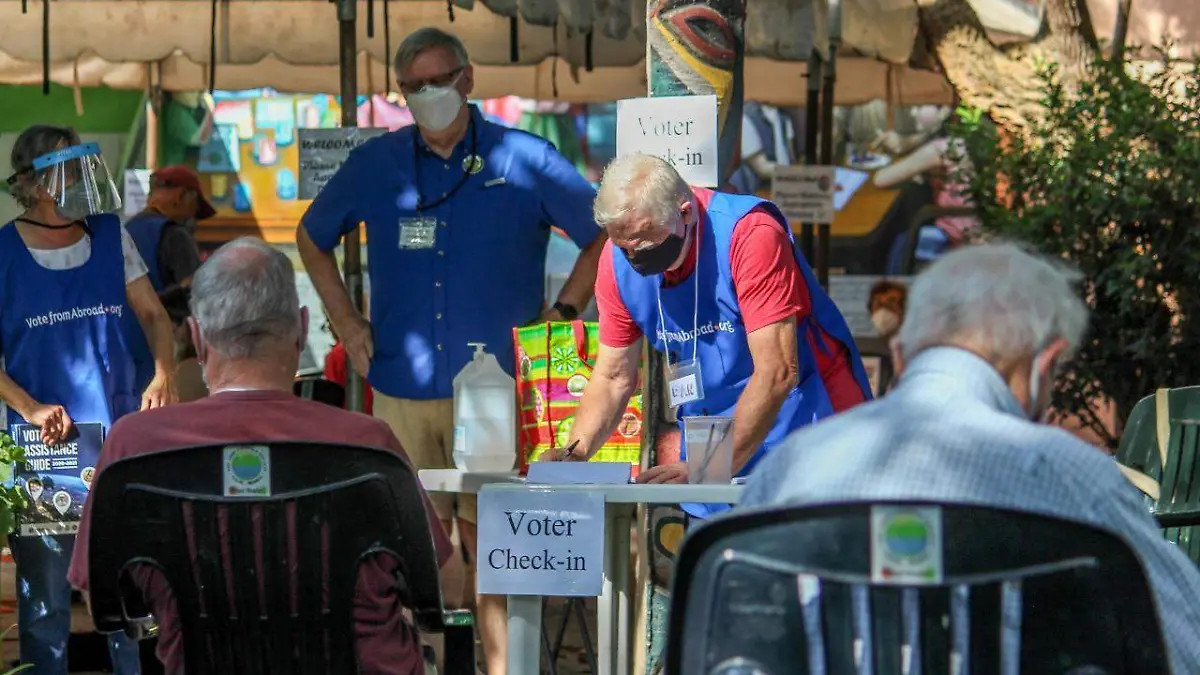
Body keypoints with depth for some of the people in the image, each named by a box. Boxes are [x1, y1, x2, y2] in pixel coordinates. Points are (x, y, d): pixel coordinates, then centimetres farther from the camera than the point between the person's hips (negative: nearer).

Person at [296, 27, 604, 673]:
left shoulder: (525, 160, 0)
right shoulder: (375, 164, 7)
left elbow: (605, 233, 7)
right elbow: (312, 237, 22)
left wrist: (562, 314, -1)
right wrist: (346, 321, 12)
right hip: (403, 388, 2)